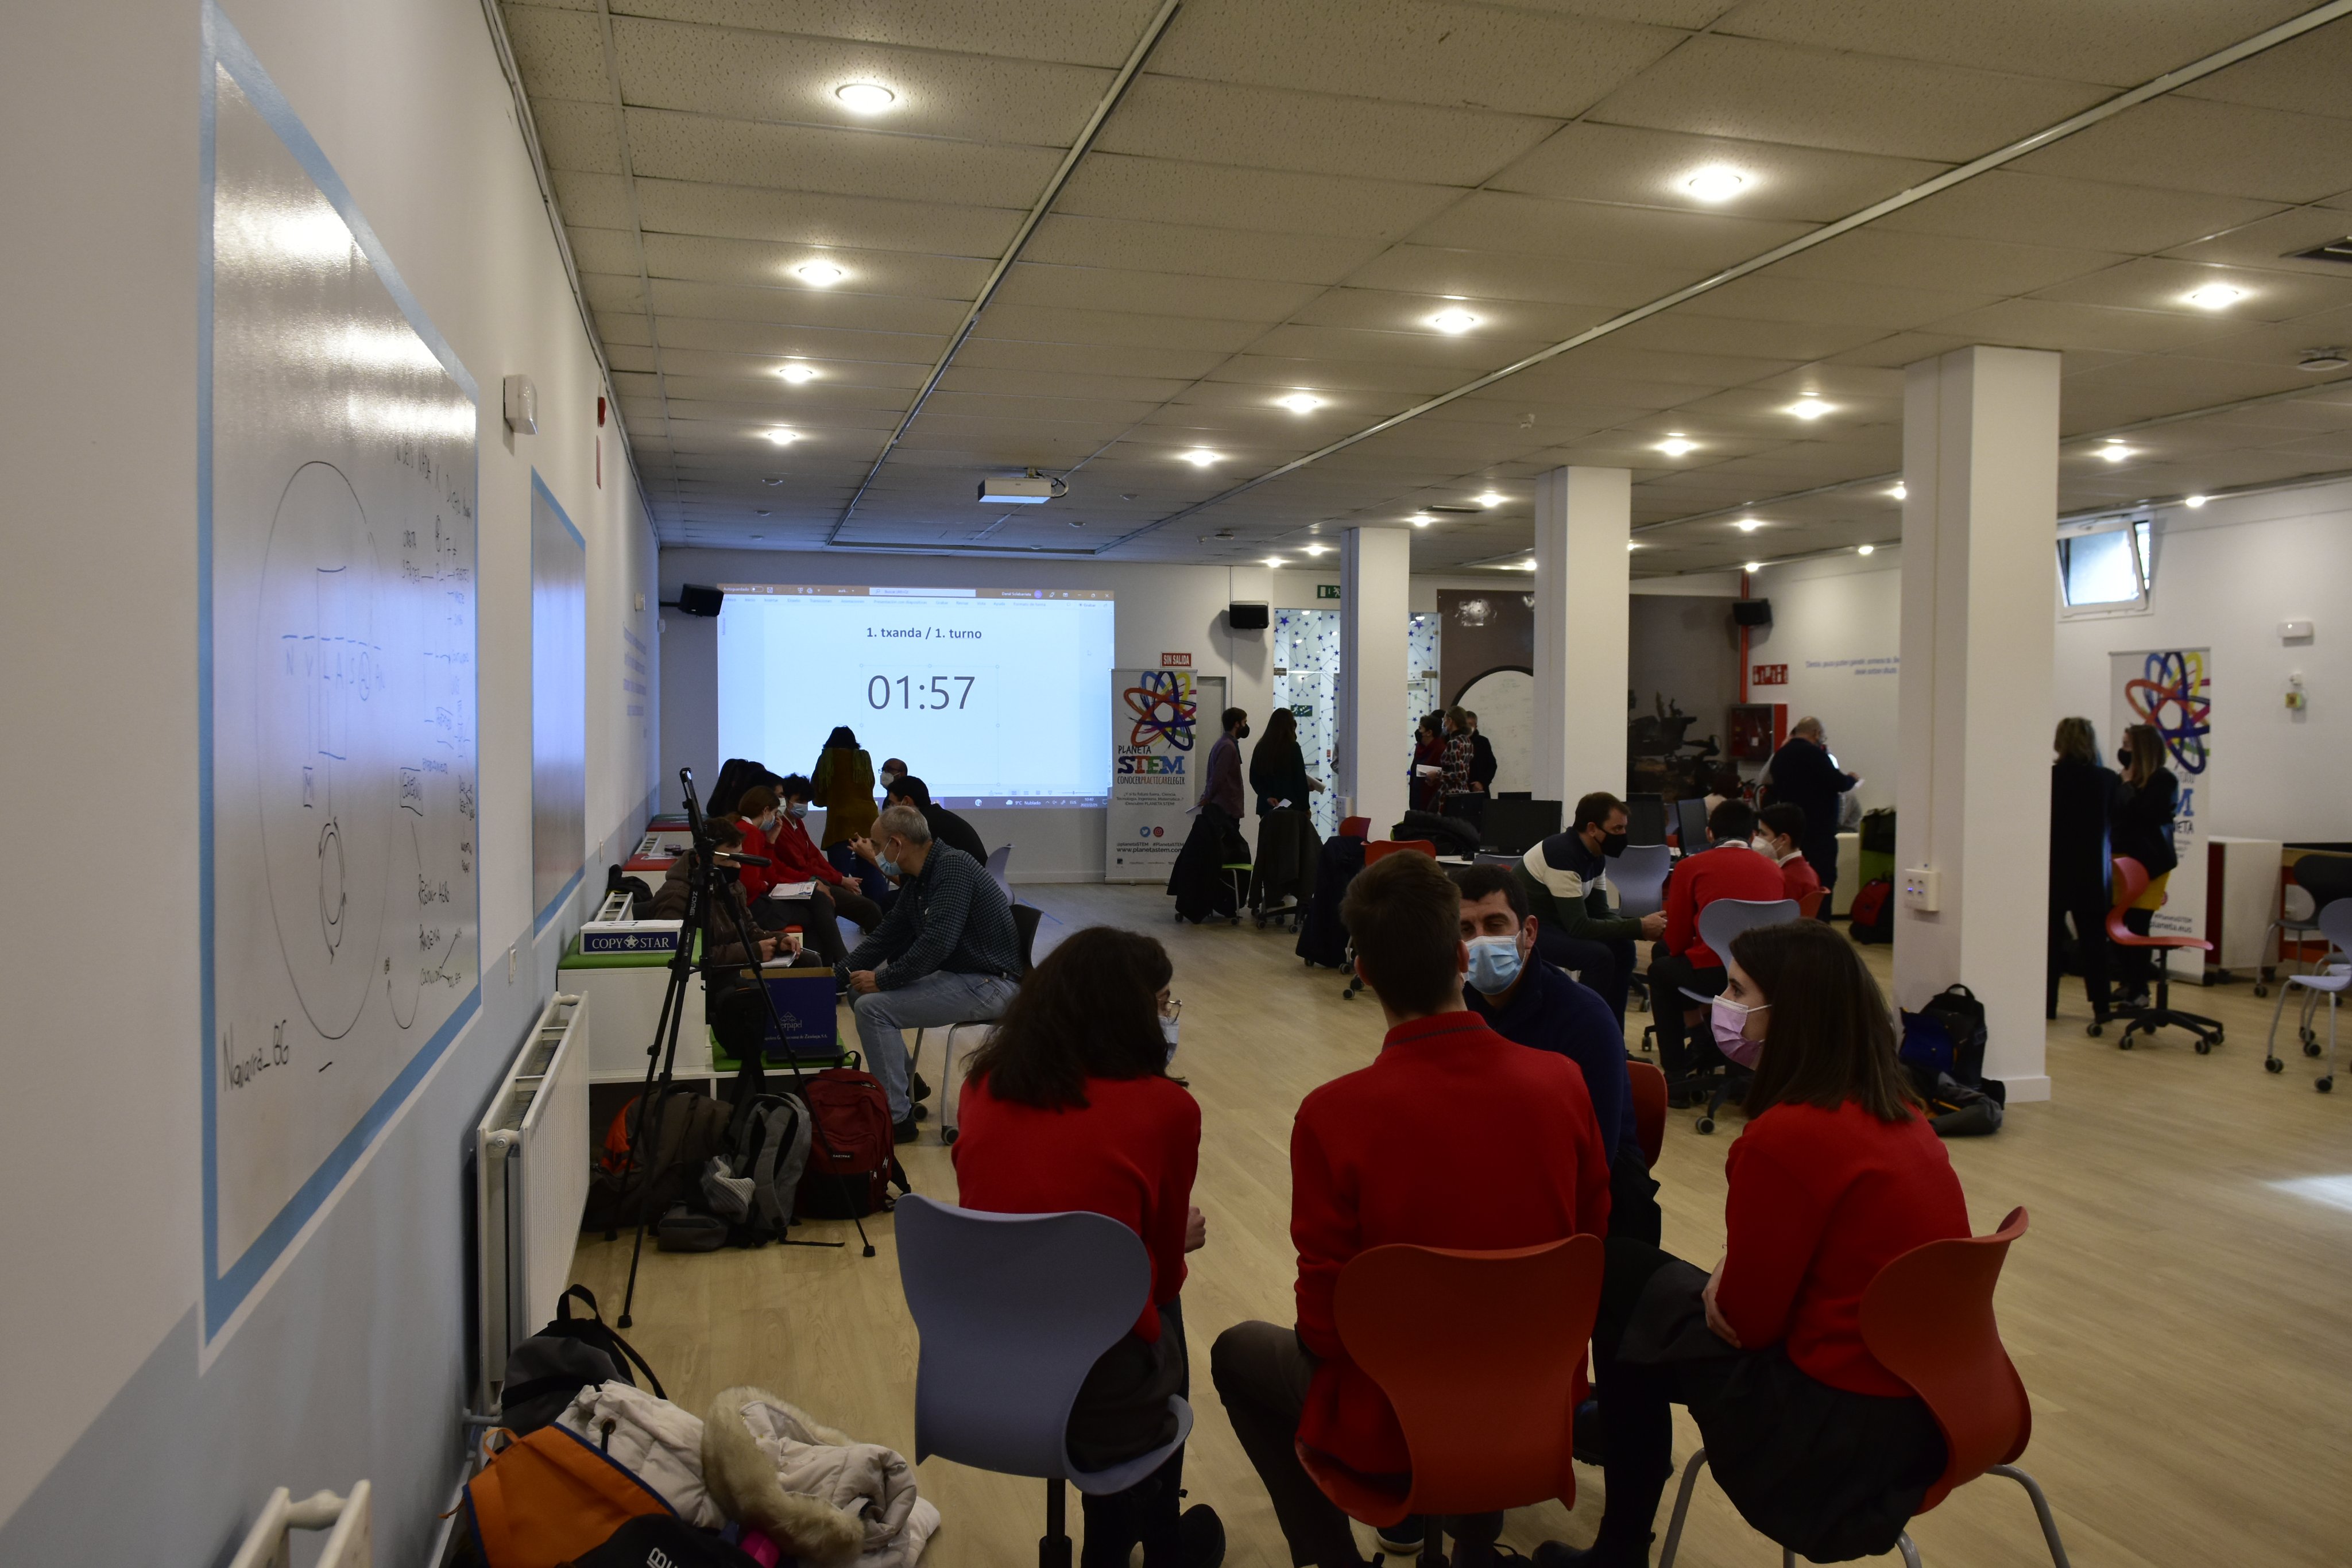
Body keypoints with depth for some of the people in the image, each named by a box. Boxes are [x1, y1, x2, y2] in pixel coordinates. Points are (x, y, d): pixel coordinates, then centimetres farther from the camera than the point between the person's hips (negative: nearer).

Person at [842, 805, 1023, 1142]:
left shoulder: (953, 867, -19)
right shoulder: (918, 880, 12)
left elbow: (937, 942, -27)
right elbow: (887, 934, 20)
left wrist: (883, 980, -19)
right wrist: (839, 973, 12)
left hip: (989, 984, -10)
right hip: (955, 973, 10)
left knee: (872, 1007, -19)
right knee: (862, 990, 16)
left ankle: (897, 1118, -11)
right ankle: (903, 1082, 24)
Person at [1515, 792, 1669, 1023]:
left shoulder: (1596, 855, 1)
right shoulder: (1562, 855, -27)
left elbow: (1600, 913, 4)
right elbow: (1579, 927, -28)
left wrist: (1643, 927, -13)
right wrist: (1639, 927, -24)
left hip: (1556, 922, 10)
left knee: (1622, 946, 0)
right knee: (1599, 956, -24)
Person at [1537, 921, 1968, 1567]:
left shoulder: (1785, 1136, -23)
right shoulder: (1898, 1114, 3)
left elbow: (1744, 1318, -14)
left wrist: (1720, 1290, 5)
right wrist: (1731, 1284, 5)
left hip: (1842, 1429, -8)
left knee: (1622, 1280, 7)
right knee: (1638, 1274, 19)